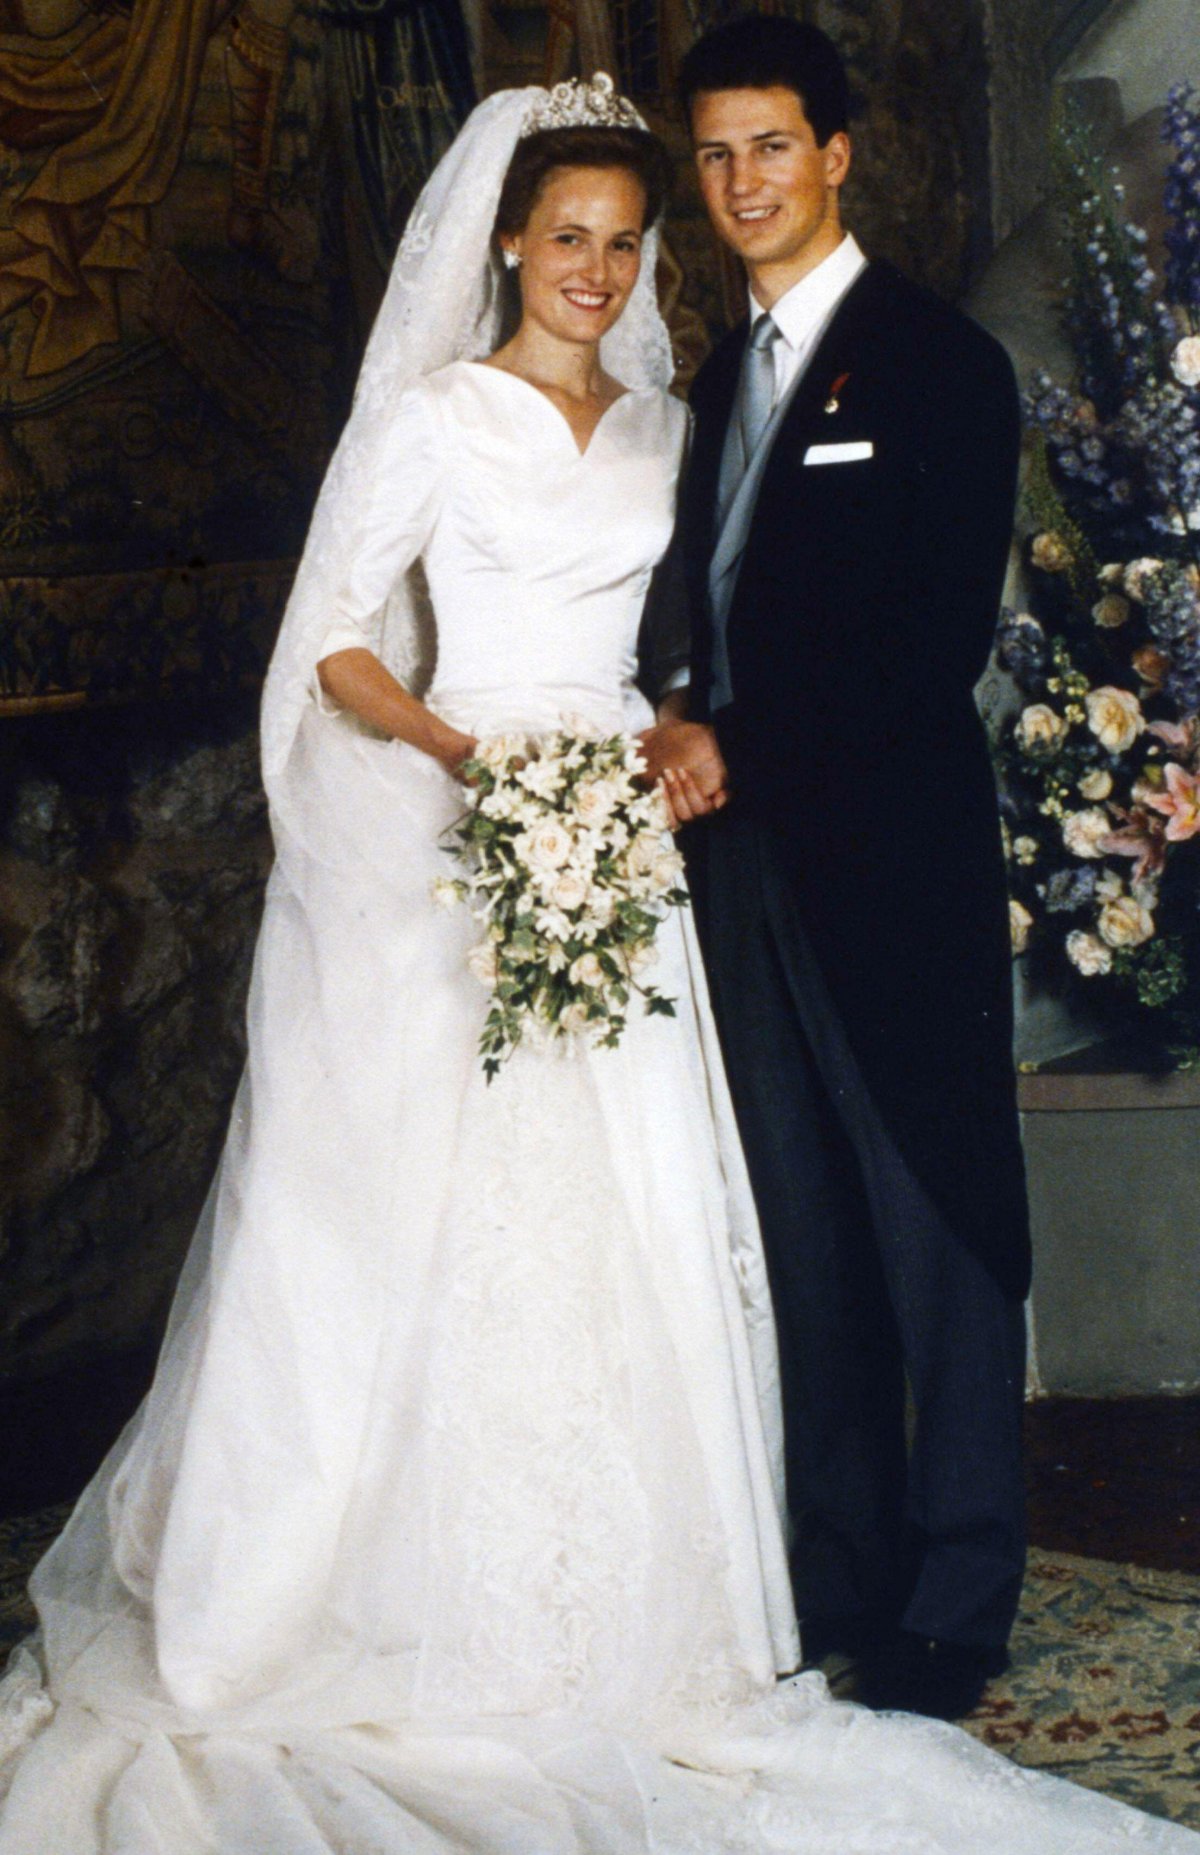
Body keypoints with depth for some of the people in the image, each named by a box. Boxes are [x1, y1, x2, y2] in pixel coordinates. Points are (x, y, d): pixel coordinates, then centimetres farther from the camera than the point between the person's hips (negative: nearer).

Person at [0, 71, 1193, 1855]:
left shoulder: (664, 427, 15)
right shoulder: (432, 420, 1)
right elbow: (335, 646, 0)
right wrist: (454, 748, -17)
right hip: (456, 843, -4)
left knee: (634, 1225, 2)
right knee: (440, 1220, -5)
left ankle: (609, 1600, 12)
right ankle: (437, 1597, 7)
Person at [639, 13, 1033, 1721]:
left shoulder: (938, 361, -5)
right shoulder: (724, 376, 18)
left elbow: (945, 638, -13)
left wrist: (739, 747, -14)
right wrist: (686, 732, 1)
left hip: (891, 859, -7)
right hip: (751, 859, 7)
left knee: (937, 1234, 0)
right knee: (809, 1242, 11)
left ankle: (954, 1616, 9)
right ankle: (843, 1581, 20)